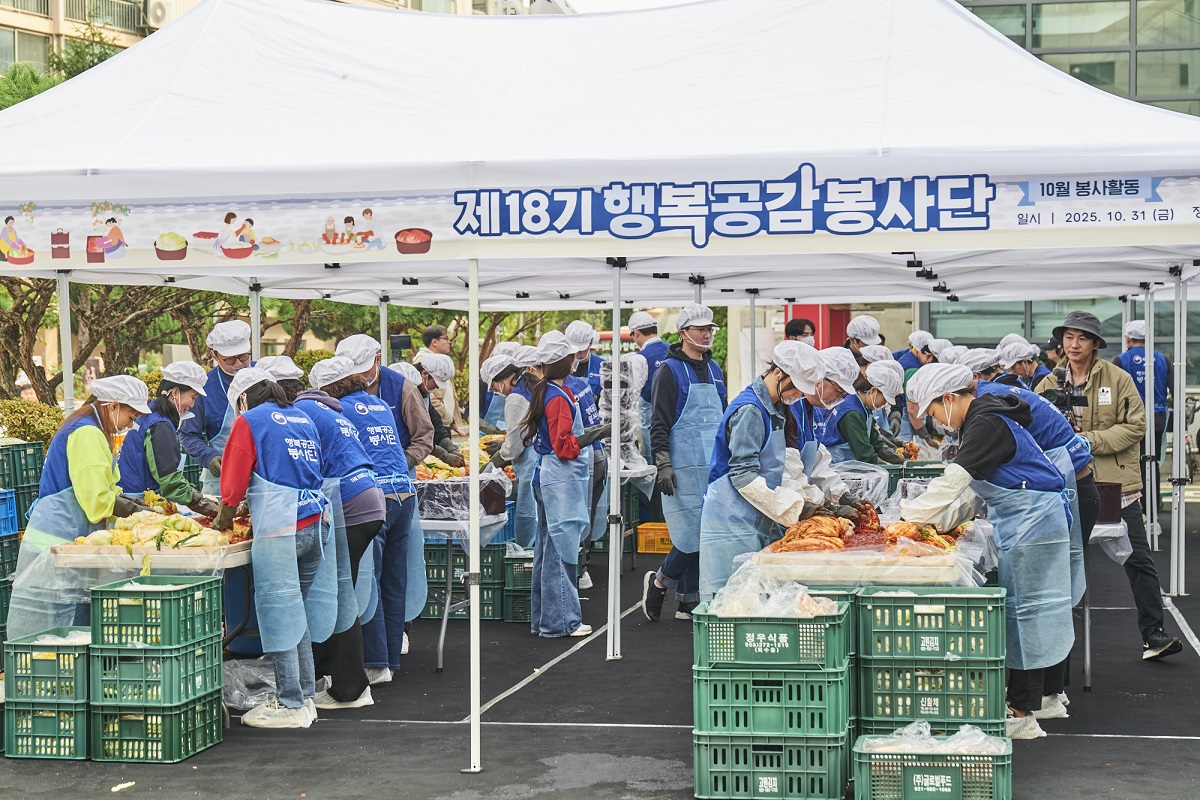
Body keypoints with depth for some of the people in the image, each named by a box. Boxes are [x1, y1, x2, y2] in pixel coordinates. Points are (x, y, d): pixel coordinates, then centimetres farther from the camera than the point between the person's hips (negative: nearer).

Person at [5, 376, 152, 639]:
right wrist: (137, 512, -6)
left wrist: (131, 502, 9)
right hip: (58, 545, -10)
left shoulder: (83, 428, 18)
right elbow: (97, 502, -18)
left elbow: (93, 491, 21)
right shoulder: (88, 433, -15)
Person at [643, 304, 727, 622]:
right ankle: (658, 582, 12)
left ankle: (689, 602, 14)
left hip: (714, 465, 7)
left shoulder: (714, 370, 16)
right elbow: (659, 423, -9)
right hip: (685, 467, -7)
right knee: (693, 533, -10)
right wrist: (663, 465, -17)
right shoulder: (670, 371, -5)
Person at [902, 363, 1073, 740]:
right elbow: (971, 489, 19)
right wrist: (941, 521, 8)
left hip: (1031, 524, -10)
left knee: (1023, 611, -6)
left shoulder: (988, 425, -18)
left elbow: (953, 481, -22)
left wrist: (910, 515, -12)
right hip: (1020, 524, 10)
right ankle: (1022, 704, 17)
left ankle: (1023, 715, -1)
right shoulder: (984, 420, 15)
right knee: (1017, 609, 11)